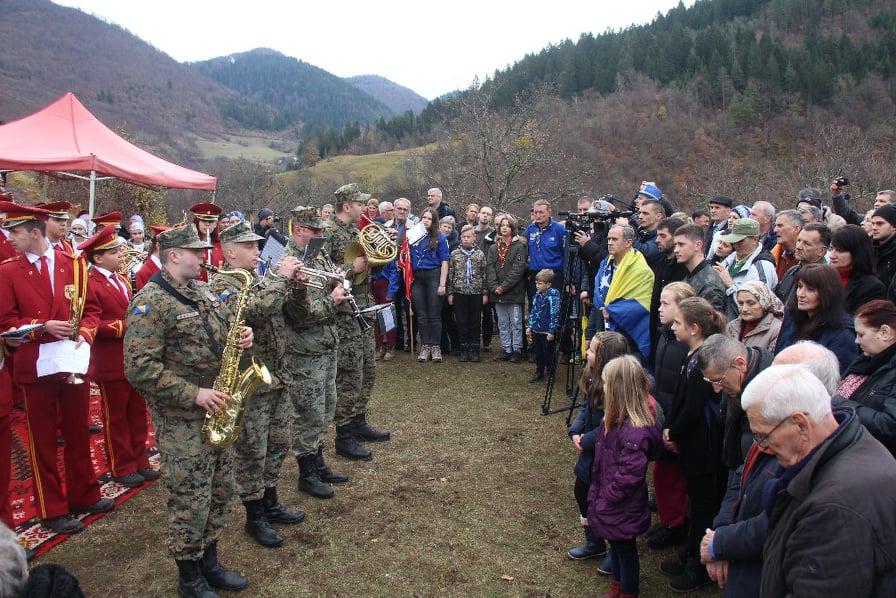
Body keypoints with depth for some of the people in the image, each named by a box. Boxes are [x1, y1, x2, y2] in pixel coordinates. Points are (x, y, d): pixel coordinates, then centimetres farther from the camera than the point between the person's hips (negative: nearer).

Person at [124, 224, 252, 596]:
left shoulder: (202, 291, 10)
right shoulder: (150, 302, -16)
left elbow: (219, 335, 22)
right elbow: (139, 369, -22)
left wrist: (241, 337, -2)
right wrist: (194, 394, -23)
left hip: (217, 411, 8)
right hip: (182, 419, -8)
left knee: (220, 492, 17)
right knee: (191, 500, 2)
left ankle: (209, 563, 35)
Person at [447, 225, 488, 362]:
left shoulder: (480, 254, 4)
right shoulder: (454, 254, 3)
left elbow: (484, 275, 4)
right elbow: (450, 274, 4)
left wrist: (485, 293, 1)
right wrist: (450, 293, 1)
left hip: (476, 293, 0)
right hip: (459, 293, 0)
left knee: (476, 322, 5)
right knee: (462, 322, 4)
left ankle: (475, 350, 14)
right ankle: (464, 350, 13)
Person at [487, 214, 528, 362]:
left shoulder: (519, 246, -3)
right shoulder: (493, 248, 13)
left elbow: (518, 269, -12)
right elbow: (490, 268, 4)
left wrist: (504, 286, -16)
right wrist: (494, 287, -11)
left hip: (514, 292, -5)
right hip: (497, 293, 5)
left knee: (516, 323, 0)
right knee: (502, 324, 10)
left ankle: (516, 350, 7)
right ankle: (506, 350, 17)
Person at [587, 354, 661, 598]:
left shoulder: (635, 431, -33)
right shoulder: (617, 417, -4)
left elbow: (628, 477, -29)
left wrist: (604, 501, -18)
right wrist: (598, 494, 7)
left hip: (623, 508, -9)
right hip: (608, 498, 9)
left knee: (625, 550, 14)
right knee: (616, 546, 26)